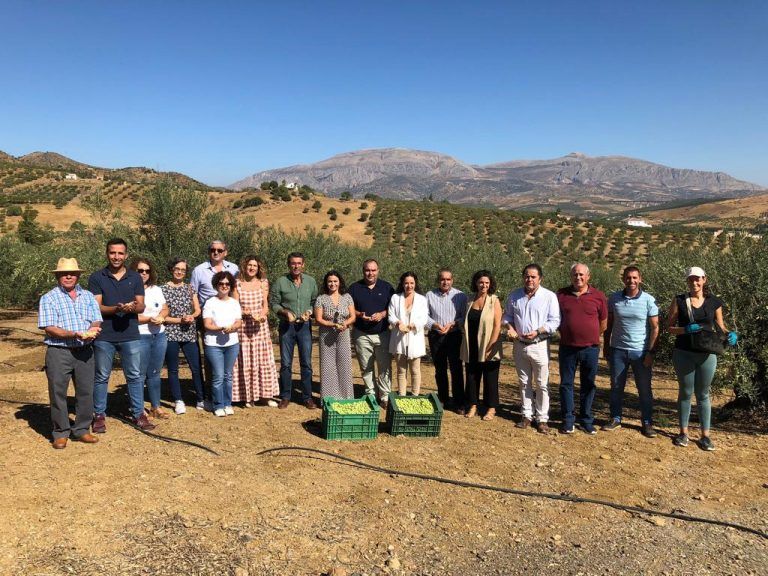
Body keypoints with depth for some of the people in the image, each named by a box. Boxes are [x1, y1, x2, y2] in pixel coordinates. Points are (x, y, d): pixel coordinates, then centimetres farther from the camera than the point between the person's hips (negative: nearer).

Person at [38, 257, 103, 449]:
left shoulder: (88, 296, 12)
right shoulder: (49, 298, 1)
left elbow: (97, 321, 7)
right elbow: (49, 328, -8)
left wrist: (93, 330, -17)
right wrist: (75, 334, -21)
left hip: (84, 351, 3)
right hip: (58, 352, -3)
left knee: (86, 392, 6)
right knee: (58, 393, 2)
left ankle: (82, 430, 19)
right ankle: (61, 433, 14)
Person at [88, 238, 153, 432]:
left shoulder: (135, 278, 7)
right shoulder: (96, 278, 0)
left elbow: (141, 306, 4)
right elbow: (96, 307, -7)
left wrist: (133, 307, -20)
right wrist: (117, 309, -24)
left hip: (130, 335, 2)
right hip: (104, 336, -2)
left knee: (135, 376, 7)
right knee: (101, 377, 9)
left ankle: (138, 414, 18)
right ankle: (99, 415, 22)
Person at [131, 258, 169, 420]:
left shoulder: (157, 289, 15)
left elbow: (165, 309, 17)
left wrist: (161, 317, -5)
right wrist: (149, 319, -18)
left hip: (159, 335, 6)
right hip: (140, 337, -6)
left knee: (154, 373, 13)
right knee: (140, 374, -2)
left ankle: (155, 407, 22)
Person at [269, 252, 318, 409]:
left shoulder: (311, 281, 4)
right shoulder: (280, 282, -3)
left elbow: (315, 301, 10)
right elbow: (273, 303, 0)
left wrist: (309, 312, -8)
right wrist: (286, 312, -14)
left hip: (305, 326, 1)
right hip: (287, 326, -1)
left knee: (306, 363, 4)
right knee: (285, 363, 5)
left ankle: (307, 397, 14)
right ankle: (285, 397, 17)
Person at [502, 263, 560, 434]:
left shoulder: (549, 296, -6)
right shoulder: (514, 296, 5)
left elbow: (554, 321, -8)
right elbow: (507, 316, 15)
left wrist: (538, 331, -20)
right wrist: (510, 327, -5)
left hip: (539, 346, -4)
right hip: (519, 345, 4)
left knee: (542, 384, 2)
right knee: (524, 382, 13)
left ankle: (542, 419, 12)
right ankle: (527, 415, 23)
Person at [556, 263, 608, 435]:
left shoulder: (598, 296, -2)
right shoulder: (561, 294, 1)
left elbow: (603, 322, 8)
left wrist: (591, 337, 11)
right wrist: (565, 335, 10)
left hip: (590, 348, 0)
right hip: (567, 348, 1)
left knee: (588, 385, 10)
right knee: (566, 384, 6)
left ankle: (586, 420, 22)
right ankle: (568, 420, 16)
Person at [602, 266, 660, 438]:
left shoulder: (649, 300, -6)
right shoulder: (614, 298, 1)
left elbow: (655, 327, -5)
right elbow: (609, 324, 9)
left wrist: (650, 352, -10)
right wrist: (606, 346, 7)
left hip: (640, 352, -2)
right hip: (618, 350, 2)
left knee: (645, 389, 6)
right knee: (616, 387, 10)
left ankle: (647, 423, 19)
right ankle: (615, 419, 23)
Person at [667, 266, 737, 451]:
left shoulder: (714, 302, 2)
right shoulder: (679, 301, -2)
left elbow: (720, 326, 12)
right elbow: (669, 327, -1)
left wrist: (730, 334, -9)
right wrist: (686, 329, -19)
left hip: (706, 354, 1)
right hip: (683, 354, -1)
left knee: (703, 394, 10)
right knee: (685, 393, 9)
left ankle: (705, 435, 18)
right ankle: (683, 432, 20)